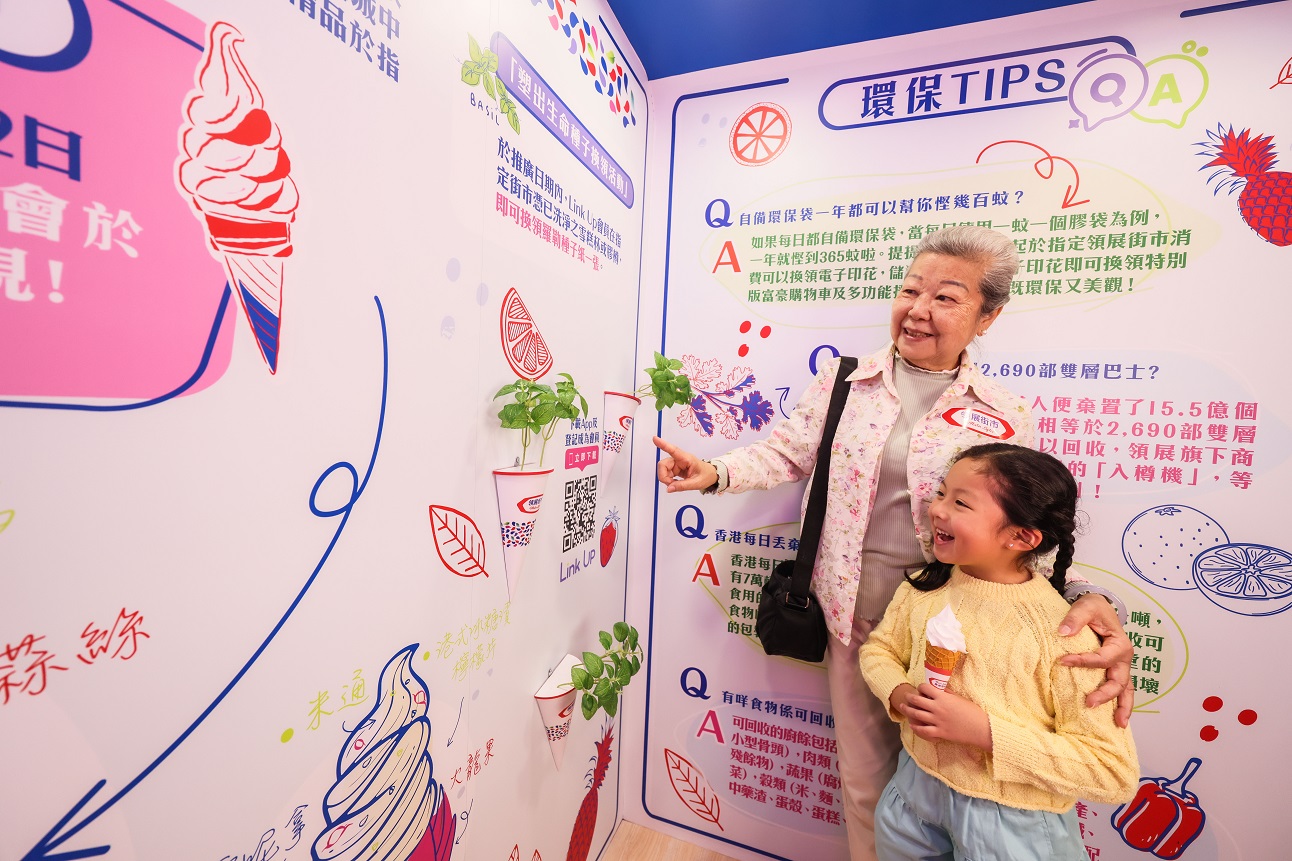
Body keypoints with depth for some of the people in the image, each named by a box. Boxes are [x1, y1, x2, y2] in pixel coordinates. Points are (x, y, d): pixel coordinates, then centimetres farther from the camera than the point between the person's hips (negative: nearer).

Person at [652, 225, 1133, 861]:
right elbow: (788, 452, 1)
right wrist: (717, 472, -14)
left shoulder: (1003, 419, -3)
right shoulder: (842, 382, -1)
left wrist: (1087, 598, -18)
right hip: (854, 612, 1)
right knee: (864, 777, 19)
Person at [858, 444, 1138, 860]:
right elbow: (878, 650, 4)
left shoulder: (1064, 631, -23)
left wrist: (985, 730, -26)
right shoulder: (924, 587, -9)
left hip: (1011, 819, -4)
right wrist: (900, 695, -15)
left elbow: (1115, 772, -18)